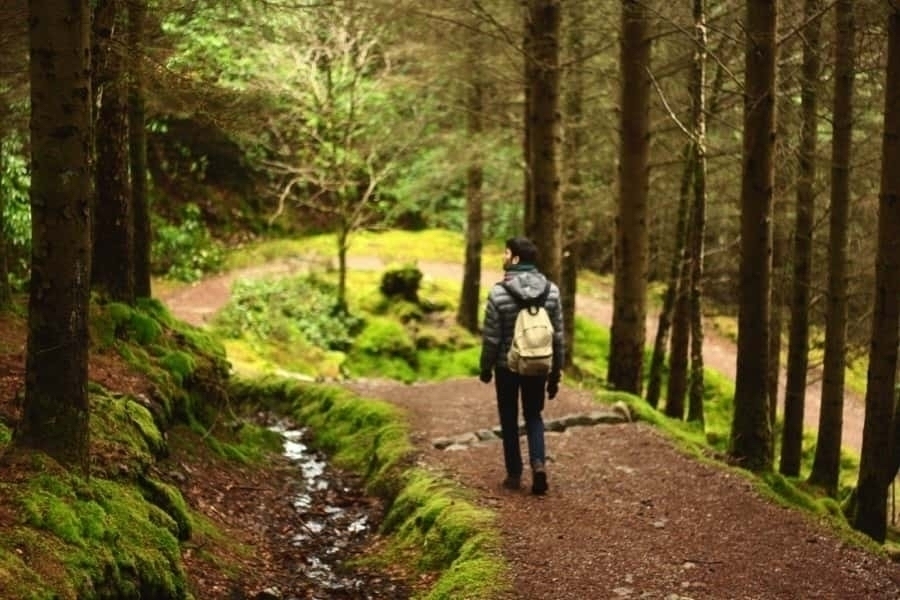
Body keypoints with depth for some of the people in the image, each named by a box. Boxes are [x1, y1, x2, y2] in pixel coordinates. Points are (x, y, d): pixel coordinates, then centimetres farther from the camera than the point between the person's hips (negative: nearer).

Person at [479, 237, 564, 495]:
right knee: (533, 416, 18)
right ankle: (538, 463, -2)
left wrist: (485, 368, 5)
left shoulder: (498, 293, -16)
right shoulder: (551, 291, -5)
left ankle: (514, 474, 17)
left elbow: (491, 337, -11)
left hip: (507, 366, -3)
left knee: (509, 419, 13)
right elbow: (558, 336, -1)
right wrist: (555, 373, 8)